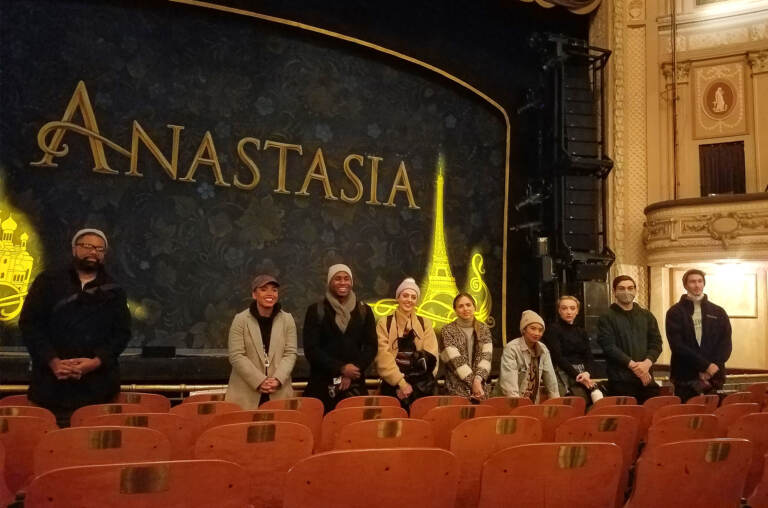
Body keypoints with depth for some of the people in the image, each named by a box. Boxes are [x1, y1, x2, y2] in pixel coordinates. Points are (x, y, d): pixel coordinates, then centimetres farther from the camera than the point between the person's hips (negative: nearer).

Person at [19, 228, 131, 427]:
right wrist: (52, 361, -9)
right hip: (51, 383, 0)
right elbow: (29, 323, 4)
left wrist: (97, 361, -10)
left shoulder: (114, 291, 13)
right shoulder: (48, 282, 11)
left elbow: (122, 332, 8)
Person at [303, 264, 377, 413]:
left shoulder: (364, 311, 10)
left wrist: (351, 374, -7)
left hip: (355, 385, 2)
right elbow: (311, 349, -3)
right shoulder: (316, 310, 3)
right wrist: (341, 368, -12)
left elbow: (371, 346, 6)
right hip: (322, 384, -2)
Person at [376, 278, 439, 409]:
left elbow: (430, 357, 2)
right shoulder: (384, 323, 5)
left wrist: (413, 385, -7)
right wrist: (401, 382, -13)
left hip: (421, 387, 2)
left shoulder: (425, 323, 11)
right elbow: (383, 356, -5)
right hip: (393, 385, -1)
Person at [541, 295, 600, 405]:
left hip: (582, 374, 5)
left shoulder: (581, 332, 19)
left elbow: (589, 357, 10)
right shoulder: (553, 329, 1)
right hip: (564, 374, -5)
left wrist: (587, 373, -12)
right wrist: (577, 376, -16)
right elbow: (558, 357, -8)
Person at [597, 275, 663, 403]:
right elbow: (609, 346, -9)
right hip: (621, 381, -4)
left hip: (647, 379, 4)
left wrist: (647, 362, -10)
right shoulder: (606, 318, 1)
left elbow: (656, 342, 9)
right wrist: (632, 365, -17)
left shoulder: (647, 315, 16)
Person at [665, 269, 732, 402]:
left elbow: (725, 343, 4)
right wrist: (706, 365, -15)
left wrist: (711, 369, -10)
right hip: (685, 377, -2)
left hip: (714, 377, 2)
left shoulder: (718, 312, 11)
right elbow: (677, 344, -9)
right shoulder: (675, 312, 1)